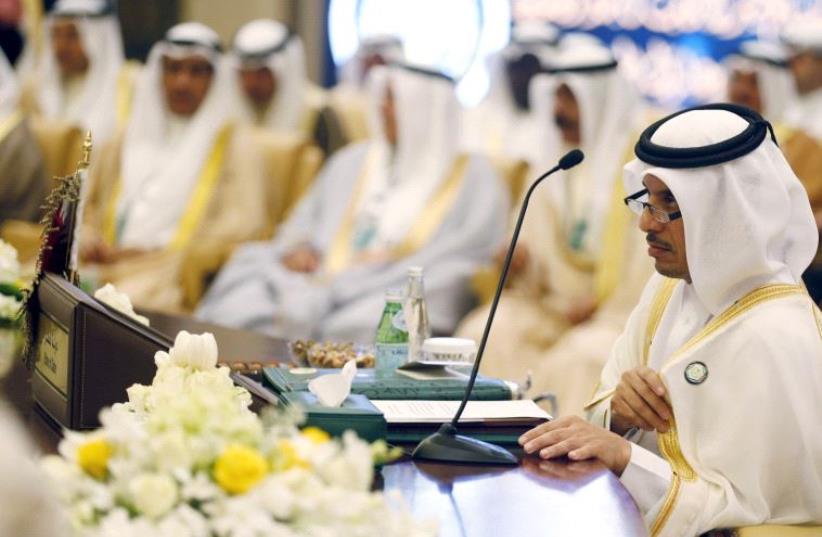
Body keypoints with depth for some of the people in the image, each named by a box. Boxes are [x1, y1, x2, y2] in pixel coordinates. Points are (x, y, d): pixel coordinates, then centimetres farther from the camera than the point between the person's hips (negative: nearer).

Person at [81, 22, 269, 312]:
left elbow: (243, 225, -3)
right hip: (106, 270, 5)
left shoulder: (236, 146, 10)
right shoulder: (128, 140, 25)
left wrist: (152, 249, -10)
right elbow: (86, 207, 26)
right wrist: (88, 239, 2)